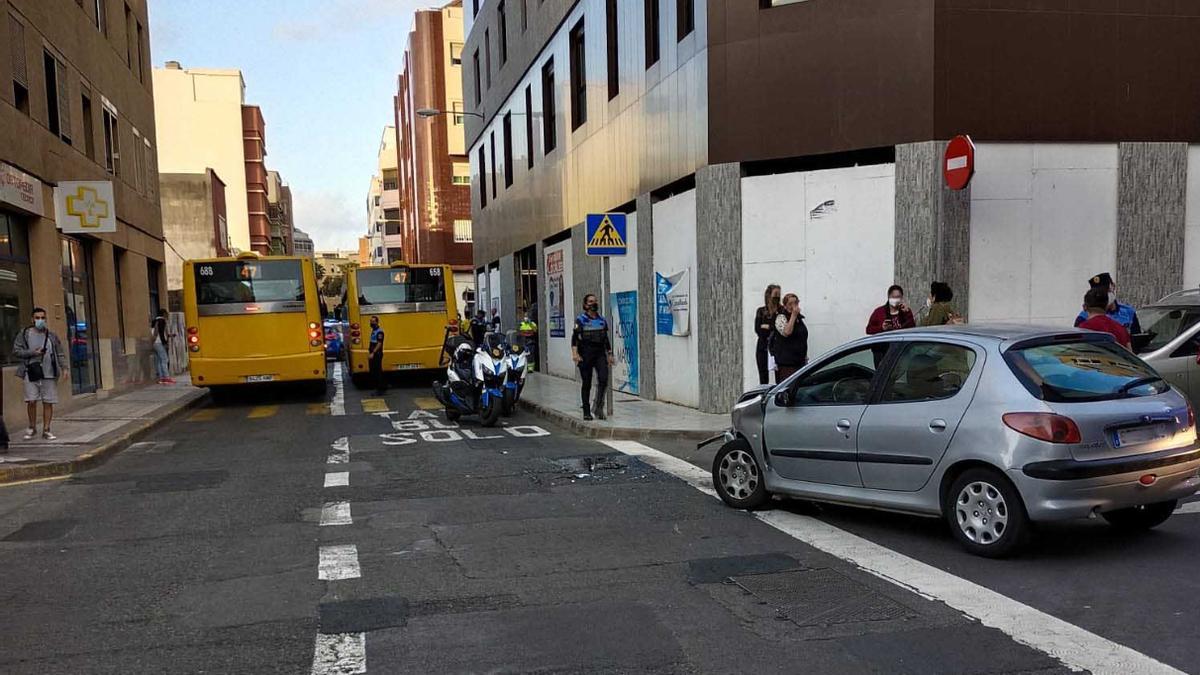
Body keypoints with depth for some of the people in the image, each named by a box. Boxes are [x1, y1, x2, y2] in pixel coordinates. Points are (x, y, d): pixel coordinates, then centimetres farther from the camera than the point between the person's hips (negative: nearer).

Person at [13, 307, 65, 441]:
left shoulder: (51, 335, 10)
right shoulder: (24, 334, 6)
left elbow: (60, 354, 10)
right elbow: (16, 351, 3)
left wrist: (64, 367, -1)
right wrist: (32, 353, -10)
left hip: (49, 373, 1)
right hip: (31, 373, -1)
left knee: (48, 402, 1)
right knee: (31, 401, -4)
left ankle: (46, 430, 10)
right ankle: (32, 428, 15)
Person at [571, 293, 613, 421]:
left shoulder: (602, 320, 13)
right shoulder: (581, 320, -1)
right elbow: (574, 338, -7)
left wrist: (609, 354, 18)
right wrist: (575, 353, -19)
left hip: (600, 353, 3)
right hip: (585, 354, -3)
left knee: (603, 379, -14)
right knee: (586, 384, 2)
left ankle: (598, 407, -2)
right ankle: (586, 412, 11)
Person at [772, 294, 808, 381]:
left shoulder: (800, 318, 17)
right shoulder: (781, 317, -5)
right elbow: (786, 332, -24)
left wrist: (806, 358, 22)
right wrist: (793, 315, -19)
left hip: (800, 361, 7)